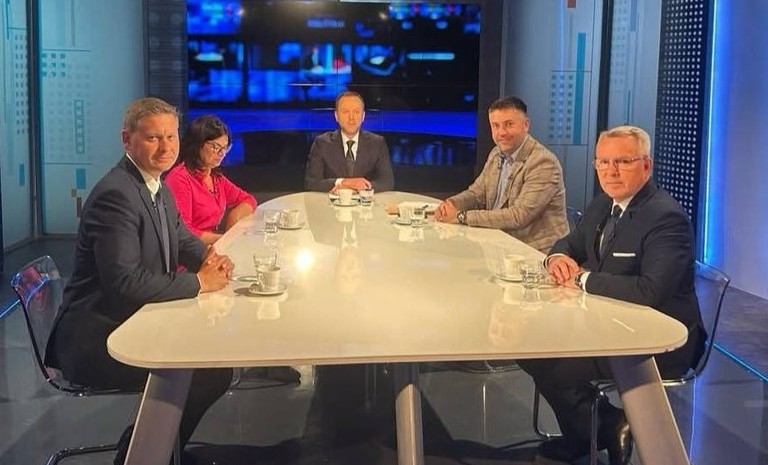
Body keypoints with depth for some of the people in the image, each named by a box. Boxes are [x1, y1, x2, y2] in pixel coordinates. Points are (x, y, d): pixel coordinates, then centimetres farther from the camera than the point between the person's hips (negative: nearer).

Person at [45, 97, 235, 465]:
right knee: (211, 374, -18)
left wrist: (209, 259, -3)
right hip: (95, 341, -10)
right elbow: (124, 281, -30)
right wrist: (199, 282, -20)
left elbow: (182, 240, 21)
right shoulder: (115, 194, -21)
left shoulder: (159, 189, 9)